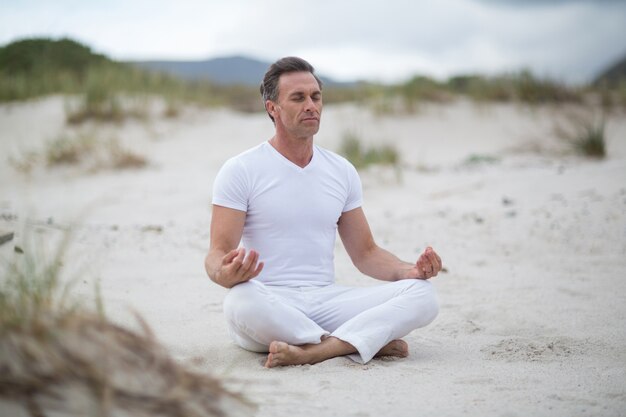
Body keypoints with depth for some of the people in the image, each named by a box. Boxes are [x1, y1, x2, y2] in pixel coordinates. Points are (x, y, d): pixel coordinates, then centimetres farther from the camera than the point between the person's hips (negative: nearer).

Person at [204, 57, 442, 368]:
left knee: (421, 293, -18)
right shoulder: (241, 170, 0)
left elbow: (365, 252, 17)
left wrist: (409, 271, -4)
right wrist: (225, 273, -32)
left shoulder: (342, 171, 14)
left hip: (326, 301, 4)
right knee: (243, 301, -41)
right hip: (270, 302, -4)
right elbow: (218, 253, -6)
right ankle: (371, 341, -26)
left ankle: (311, 351, -35)